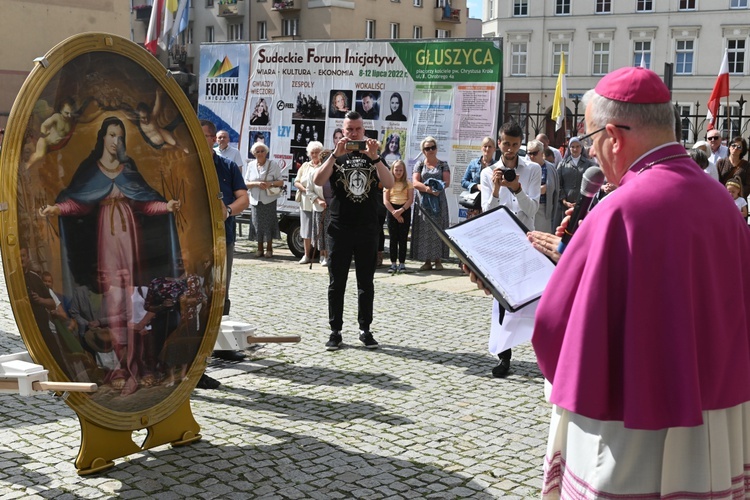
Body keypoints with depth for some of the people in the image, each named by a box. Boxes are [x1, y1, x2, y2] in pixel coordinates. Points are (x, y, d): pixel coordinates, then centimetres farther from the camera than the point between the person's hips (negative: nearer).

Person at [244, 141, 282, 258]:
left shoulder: (273, 164, 0)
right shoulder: (251, 165, 9)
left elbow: (281, 182, 0)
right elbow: (246, 183, 7)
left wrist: (270, 184, -18)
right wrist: (257, 183, -12)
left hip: (269, 199, -3)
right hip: (255, 200, 3)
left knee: (269, 223, -3)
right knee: (257, 223, 3)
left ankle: (269, 249, 9)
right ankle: (260, 249, 15)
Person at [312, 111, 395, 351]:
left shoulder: (374, 157, 9)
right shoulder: (335, 157, 6)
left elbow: (389, 184, -8)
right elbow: (318, 180, -13)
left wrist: (374, 157, -20)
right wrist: (336, 154, -21)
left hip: (367, 228, 1)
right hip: (340, 228, -1)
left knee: (366, 283, 7)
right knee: (336, 283, 2)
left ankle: (365, 329, 15)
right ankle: (335, 331, 8)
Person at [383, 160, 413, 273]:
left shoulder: (408, 183, 6)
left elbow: (410, 200, -2)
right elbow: (385, 201, -1)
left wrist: (401, 210, -14)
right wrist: (394, 212, -11)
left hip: (405, 210, 0)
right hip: (392, 210, 0)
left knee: (403, 238, 0)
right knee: (393, 238, 1)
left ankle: (402, 263, 3)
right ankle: (393, 264, 3)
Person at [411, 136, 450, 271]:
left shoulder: (443, 165, 9)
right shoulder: (419, 165, 9)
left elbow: (447, 182, -2)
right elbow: (415, 183, -4)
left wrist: (437, 187, -19)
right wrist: (429, 189, -18)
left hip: (439, 202, 0)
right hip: (423, 202, 0)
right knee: (424, 230, -2)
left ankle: (438, 260, 2)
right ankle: (427, 261, 1)